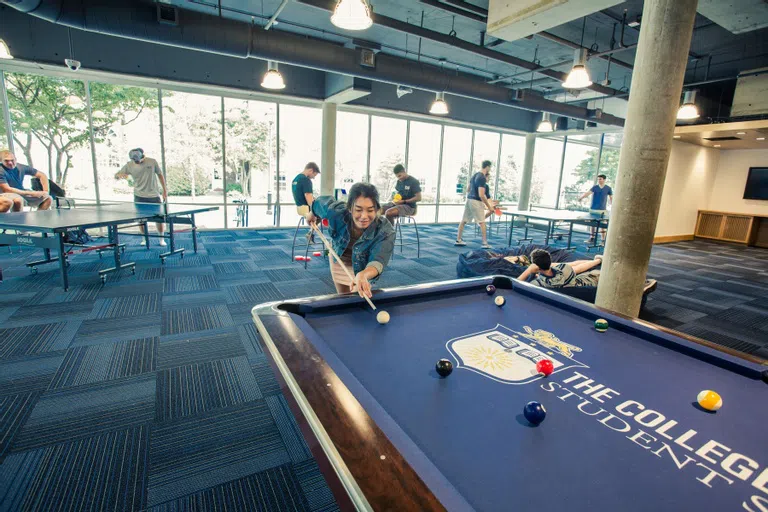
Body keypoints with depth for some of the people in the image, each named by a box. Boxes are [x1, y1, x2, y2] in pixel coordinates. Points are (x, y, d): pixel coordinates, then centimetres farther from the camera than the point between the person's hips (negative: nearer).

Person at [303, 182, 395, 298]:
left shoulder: (386, 231, -42)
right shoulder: (337, 212, -38)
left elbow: (378, 261, -53)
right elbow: (322, 200, -16)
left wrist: (363, 275, -76)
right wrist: (311, 214, 7)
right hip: (339, 257, 2)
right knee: (343, 296, 19)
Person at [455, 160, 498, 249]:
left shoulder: (475, 175, 12)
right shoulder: (482, 178, -16)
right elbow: (481, 195, -22)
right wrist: (489, 206, -15)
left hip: (469, 199, 9)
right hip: (476, 201, -9)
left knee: (464, 220, 11)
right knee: (482, 222, -3)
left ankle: (458, 240, 18)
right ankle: (485, 243, -2)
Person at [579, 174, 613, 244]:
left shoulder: (608, 189, 3)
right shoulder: (595, 187, 2)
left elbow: (611, 197, 9)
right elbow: (588, 193, -14)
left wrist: (611, 203, -6)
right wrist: (582, 197, -31)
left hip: (602, 210, -2)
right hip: (593, 209, 2)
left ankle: (603, 240, 3)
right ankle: (592, 238, 20)